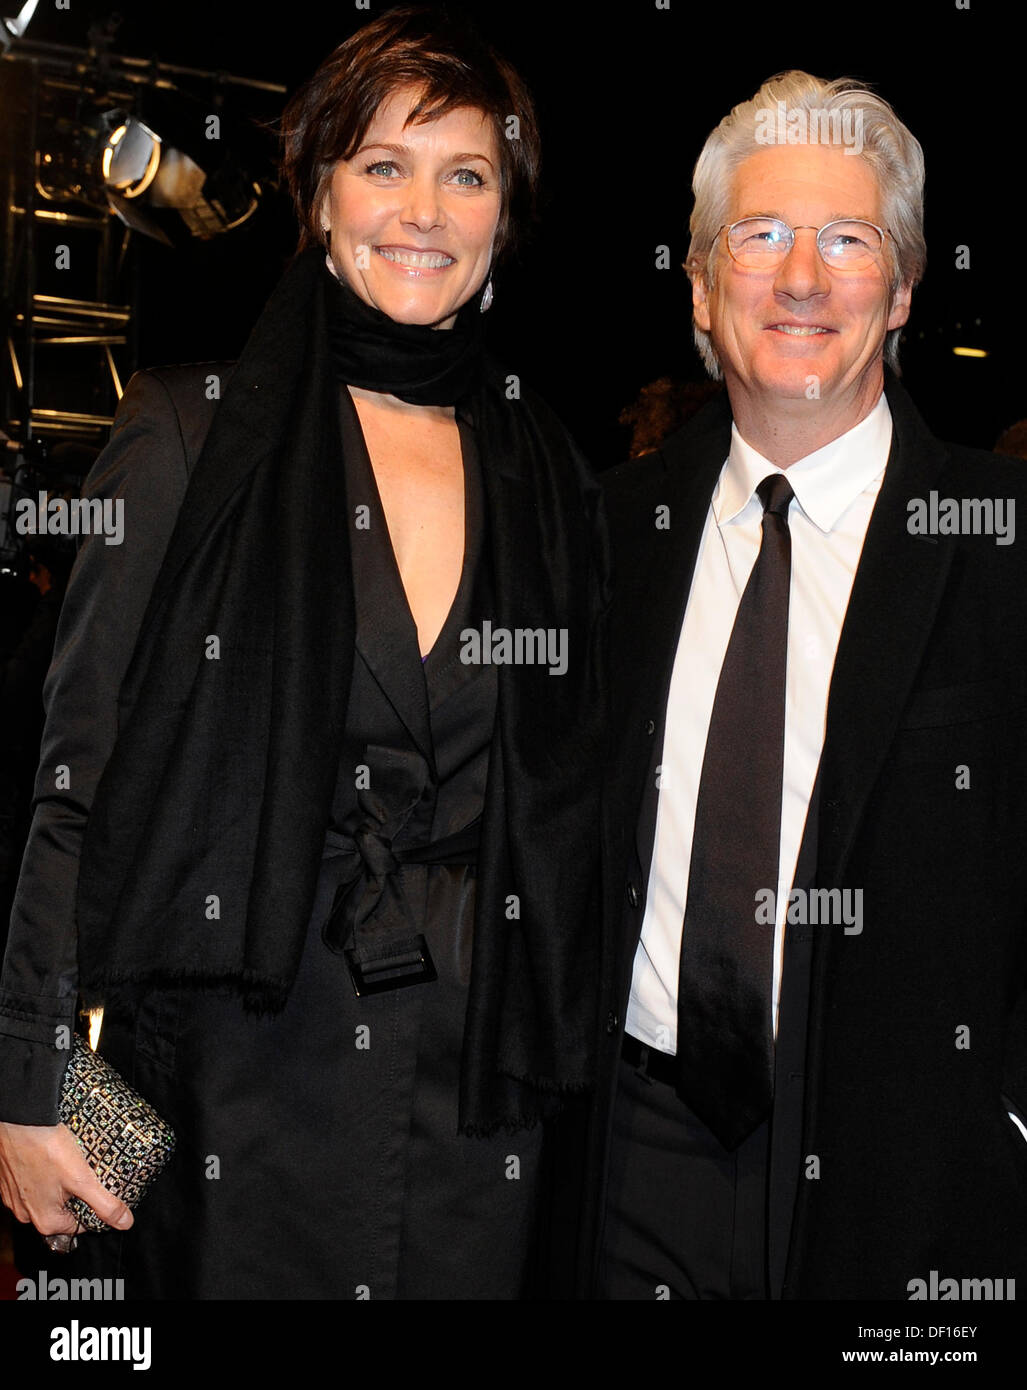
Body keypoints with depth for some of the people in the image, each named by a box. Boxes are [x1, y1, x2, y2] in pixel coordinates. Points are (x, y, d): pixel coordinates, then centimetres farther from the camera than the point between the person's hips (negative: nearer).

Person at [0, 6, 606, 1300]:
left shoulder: (544, 469, 6)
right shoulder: (191, 431, -4)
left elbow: (565, 803, 11)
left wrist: (562, 1057, 9)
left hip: (479, 1092, 3)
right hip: (241, 1081, -3)